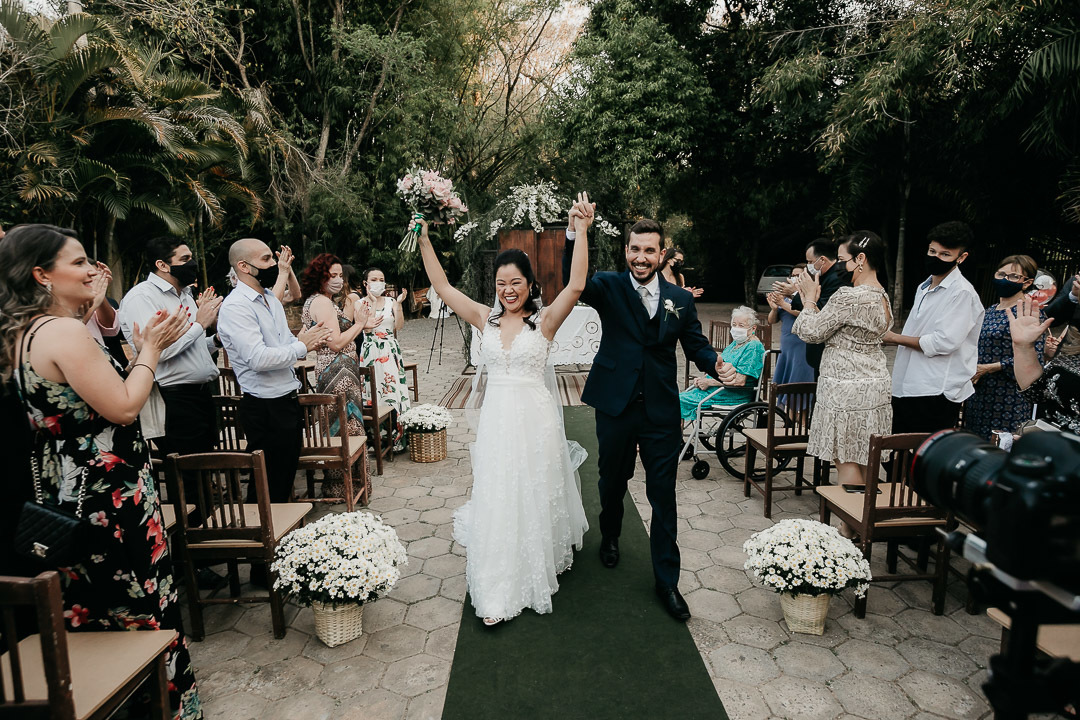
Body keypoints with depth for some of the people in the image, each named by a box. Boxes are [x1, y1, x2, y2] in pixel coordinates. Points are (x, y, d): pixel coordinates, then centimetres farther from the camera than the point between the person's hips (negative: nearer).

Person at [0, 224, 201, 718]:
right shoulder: (65, 331, -22)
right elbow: (124, 408, -21)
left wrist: (141, 348, 9)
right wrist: (150, 349, -9)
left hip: (63, 491, 10)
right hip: (108, 497, -10)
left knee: (91, 607, 21)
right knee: (143, 605, 4)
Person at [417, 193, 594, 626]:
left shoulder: (544, 320, -4)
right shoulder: (485, 319, 5)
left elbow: (576, 285, -18)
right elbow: (443, 287, 6)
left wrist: (582, 232, -24)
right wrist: (424, 239, 0)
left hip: (536, 420, -2)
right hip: (496, 421, 2)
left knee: (535, 497, 12)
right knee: (495, 501, 5)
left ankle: (539, 571, 39)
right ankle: (498, 593, 14)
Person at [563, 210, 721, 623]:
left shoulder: (680, 299, 2)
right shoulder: (609, 288, -4)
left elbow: (696, 345, 6)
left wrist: (716, 365, -16)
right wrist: (576, 235, -36)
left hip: (662, 413, 1)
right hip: (616, 407, 0)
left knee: (664, 496, 5)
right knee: (612, 482, 20)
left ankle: (667, 580, 20)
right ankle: (610, 536, 50)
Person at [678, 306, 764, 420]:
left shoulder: (753, 347, -13)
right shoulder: (735, 343, 17)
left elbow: (740, 381, -22)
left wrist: (709, 382, -16)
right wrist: (702, 379, 1)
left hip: (733, 396, -10)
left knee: (681, 400, -16)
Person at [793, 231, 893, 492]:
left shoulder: (848, 297, -20)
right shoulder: (881, 296, 11)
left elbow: (811, 332, -11)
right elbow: (831, 328, 13)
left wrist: (810, 298, 2)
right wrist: (812, 301, 14)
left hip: (847, 391, -10)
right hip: (875, 385, 10)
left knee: (845, 460, -1)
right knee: (864, 458, 16)